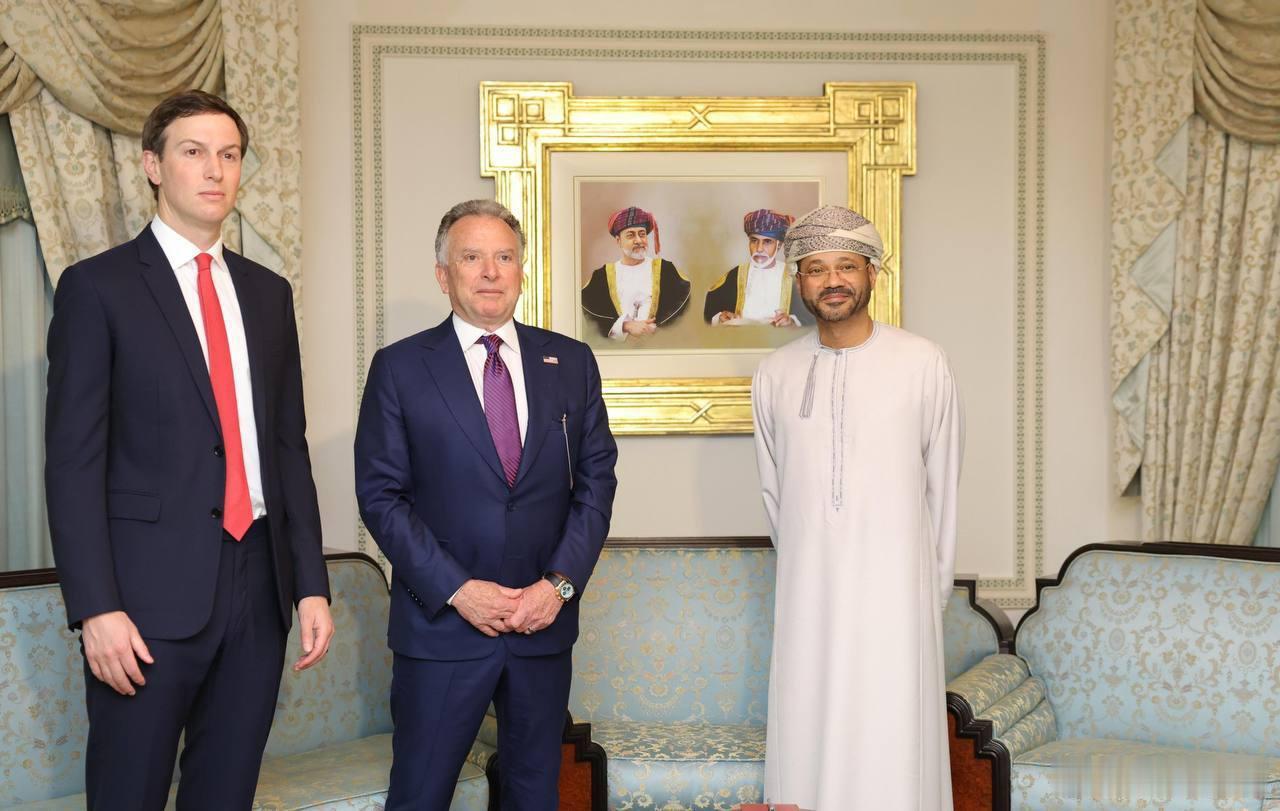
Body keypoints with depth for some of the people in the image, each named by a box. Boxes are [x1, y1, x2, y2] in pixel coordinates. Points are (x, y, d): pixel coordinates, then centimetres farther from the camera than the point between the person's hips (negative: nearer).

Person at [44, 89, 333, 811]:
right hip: (151, 595, -4)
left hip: (259, 587, 5)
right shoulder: (98, 287, -2)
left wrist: (312, 584, 8)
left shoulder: (269, 293, 13)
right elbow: (73, 460, -7)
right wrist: (96, 608, -14)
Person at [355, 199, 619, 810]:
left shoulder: (571, 363, 6)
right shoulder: (399, 368, -2)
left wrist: (560, 582, -7)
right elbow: (381, 494, -5)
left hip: (545, 619, 3)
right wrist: (456, 589, -13)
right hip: (441, 623, -2)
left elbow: (596, 479, 5)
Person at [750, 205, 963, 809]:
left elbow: (942, 485, 4)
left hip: (895, 589, -2)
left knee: (894, 745, 0)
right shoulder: (775, 374, 4)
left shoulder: (923, 363, -2)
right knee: (808, 742, 4)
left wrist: (934, 587, 7)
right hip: (807, 594, 2)